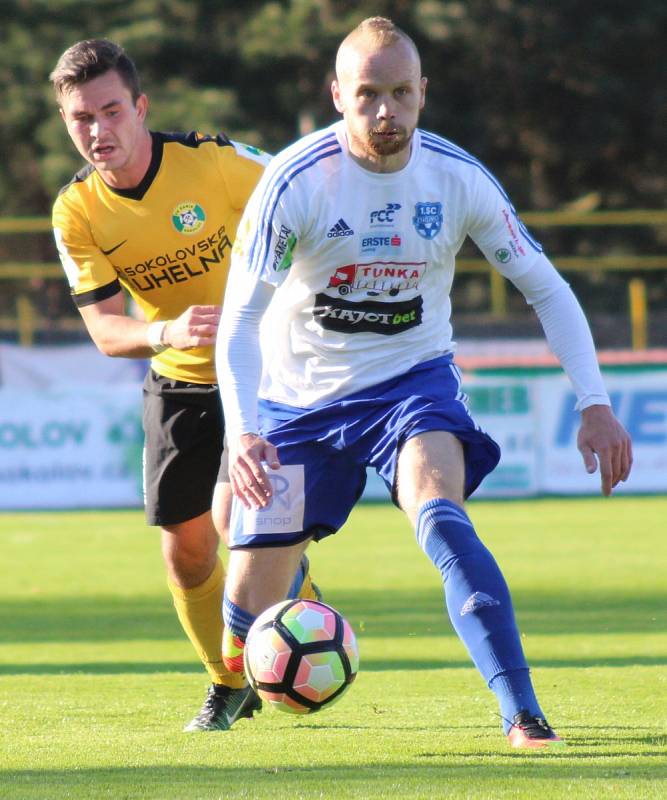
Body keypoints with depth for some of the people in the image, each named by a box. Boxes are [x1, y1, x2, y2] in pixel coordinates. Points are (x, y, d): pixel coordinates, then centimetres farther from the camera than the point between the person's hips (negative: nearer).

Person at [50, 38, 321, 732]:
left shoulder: (217, 161, -21)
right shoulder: (77, 212, -12)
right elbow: (104, 328, -16)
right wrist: (168, 332, -35)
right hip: (179, 382, 4)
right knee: (185, 549, 3)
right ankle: (229, 686, 27)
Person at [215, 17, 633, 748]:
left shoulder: (458, 179, -13)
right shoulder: (296, 181, -20)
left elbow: (547, 290, -3)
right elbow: (239, 323, -22)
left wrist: (594, 402, -14)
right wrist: (241, 433, -38)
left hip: (413, 380, 0)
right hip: (300, 397, 0)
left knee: (440, 517, -32)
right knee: (251, 600, 2)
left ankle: (522, 714, -36)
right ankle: (234, 681, 41)